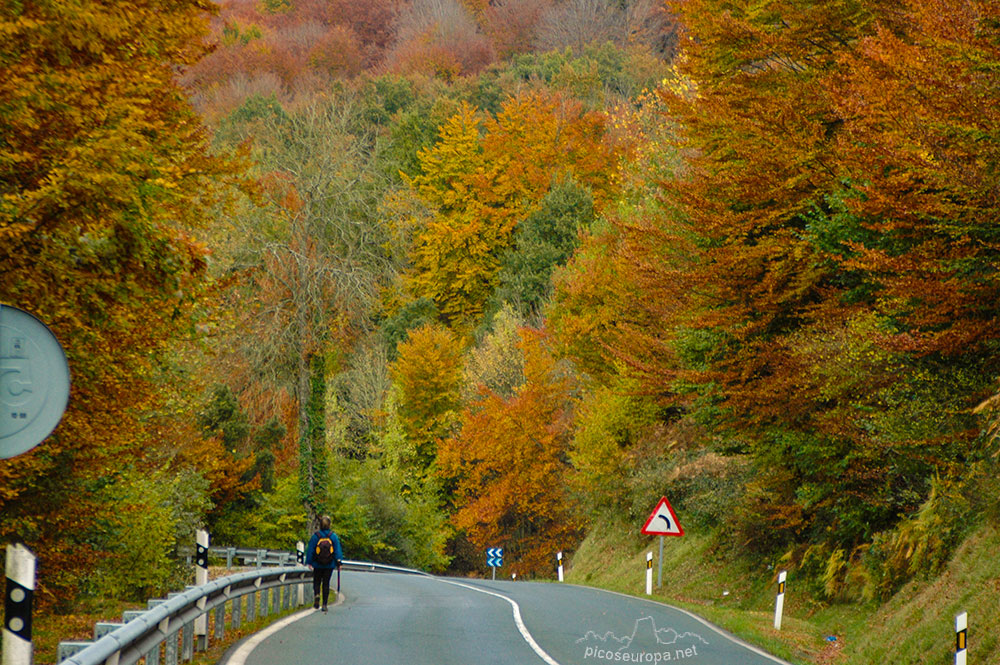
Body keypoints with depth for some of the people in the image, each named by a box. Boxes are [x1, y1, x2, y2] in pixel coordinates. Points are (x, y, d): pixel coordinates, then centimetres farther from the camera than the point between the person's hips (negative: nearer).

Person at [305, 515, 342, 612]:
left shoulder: (315, 536, -8)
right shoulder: (333, 536, -6)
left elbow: (310, 550, -3)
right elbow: (338, 550, -3)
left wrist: (309, 562, 7)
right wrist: (338, 563, 4)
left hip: (317, 565, -1)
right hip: (329, 565, 1)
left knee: (317, 582, 13)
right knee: (326, 584, 8)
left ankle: (316, 595, -17)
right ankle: (324, 604, 6)